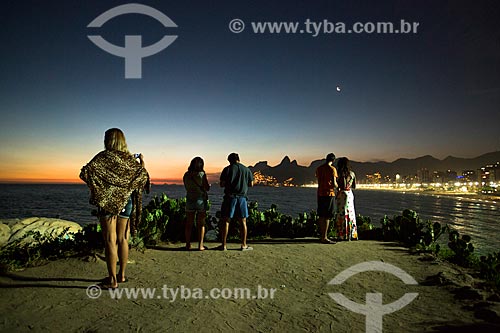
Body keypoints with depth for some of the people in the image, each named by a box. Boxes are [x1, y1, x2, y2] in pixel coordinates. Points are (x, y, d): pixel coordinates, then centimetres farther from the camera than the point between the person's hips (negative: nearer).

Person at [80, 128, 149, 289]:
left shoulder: (103, 157, -8)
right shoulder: (130, 159, 3)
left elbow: (85, 173, -16)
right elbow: (143, 176, 10)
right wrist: (142, 162, 27)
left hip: (108, 201, -4)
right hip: (126, 201, 5)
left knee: (110, 241, 0)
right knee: (123, 239, 12)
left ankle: (112, 280, 4)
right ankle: (122, 275, 22)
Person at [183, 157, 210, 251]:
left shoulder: (186, 175, 0)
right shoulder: (202, 174, -11)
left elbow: (186, 187, 10)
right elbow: (207, 188, -8)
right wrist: (209, 185, 13)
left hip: (190, 200, 3)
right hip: (201, 200, -3)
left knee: (189, 224, 10)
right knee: (201, 224, 6)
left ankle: (188, 245, 14)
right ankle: (200, 245, 6)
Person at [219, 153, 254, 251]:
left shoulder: (227, 169, -1)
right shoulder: (246, 170, 6)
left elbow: (222, 184, -4)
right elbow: (251, 184, 9)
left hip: (230, 197, -2)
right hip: (242, 198, 2)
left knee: (226, 221, 4)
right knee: (243, 222, 9)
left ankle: (224, 245, 5)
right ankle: (244, 245, 13)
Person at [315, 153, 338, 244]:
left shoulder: (319, 168, 11)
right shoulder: (332, 169, -8)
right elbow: (334, 183, -12)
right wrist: (337, 186, 8)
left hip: (320, 193, 7)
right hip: (329, 193, -6)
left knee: (321, 216, 11)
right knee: (327, 216, -4)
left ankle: (322, 235, 18)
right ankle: (324, 238, -4)